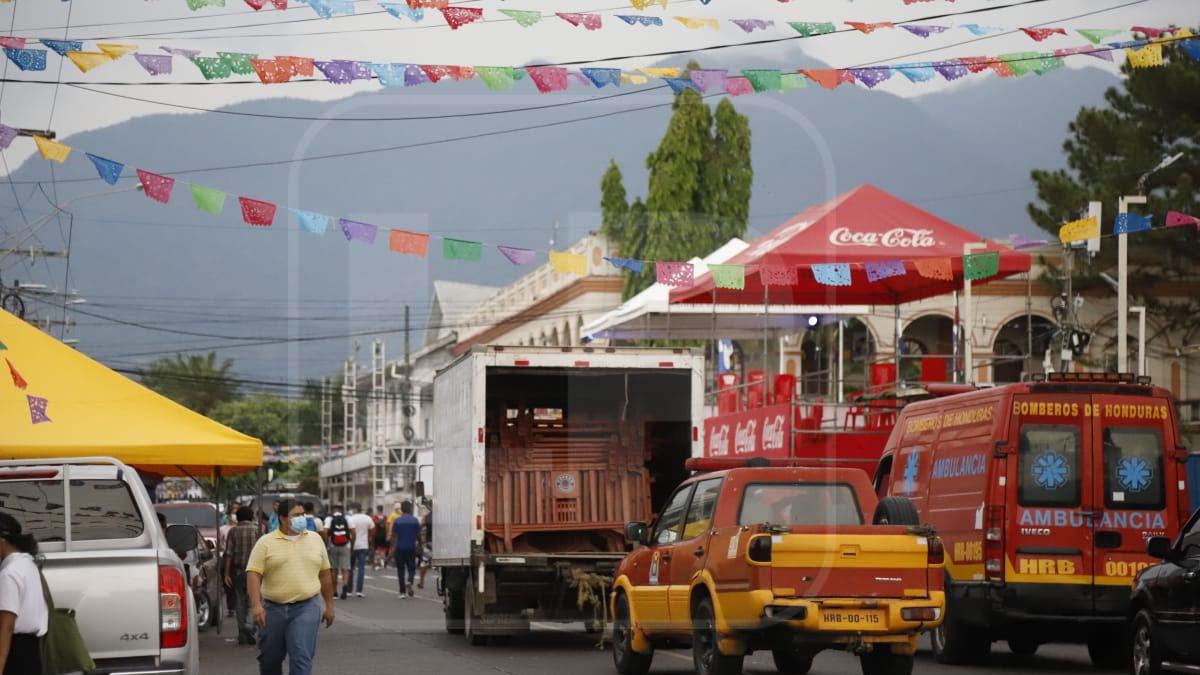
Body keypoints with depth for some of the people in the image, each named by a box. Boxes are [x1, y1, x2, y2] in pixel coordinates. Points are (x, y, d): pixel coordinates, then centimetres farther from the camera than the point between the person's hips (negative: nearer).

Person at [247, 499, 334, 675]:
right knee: (270, 660, 11)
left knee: (301, 658, -12)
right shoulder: (265, 542, -1)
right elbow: (253, 574, -7)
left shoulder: (315, 539, 9)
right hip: (272, 609, 0)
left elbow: (325, 573, 15)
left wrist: (329, 605, 13)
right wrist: (256, 605, -19)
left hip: (306, 608, 0)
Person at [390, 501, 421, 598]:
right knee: (411, 567, 10)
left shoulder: (397, 521, -4)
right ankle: (409, 582, -20)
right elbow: (418, 535, 2)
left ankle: (402, 592, 5)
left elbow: (393, 536, -4)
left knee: (400, 569, 7)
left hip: (400, 548, 0)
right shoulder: (415, 520, -2)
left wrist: (392, 548, 3)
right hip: (411, 548, 0)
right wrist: (420, 543, 17)